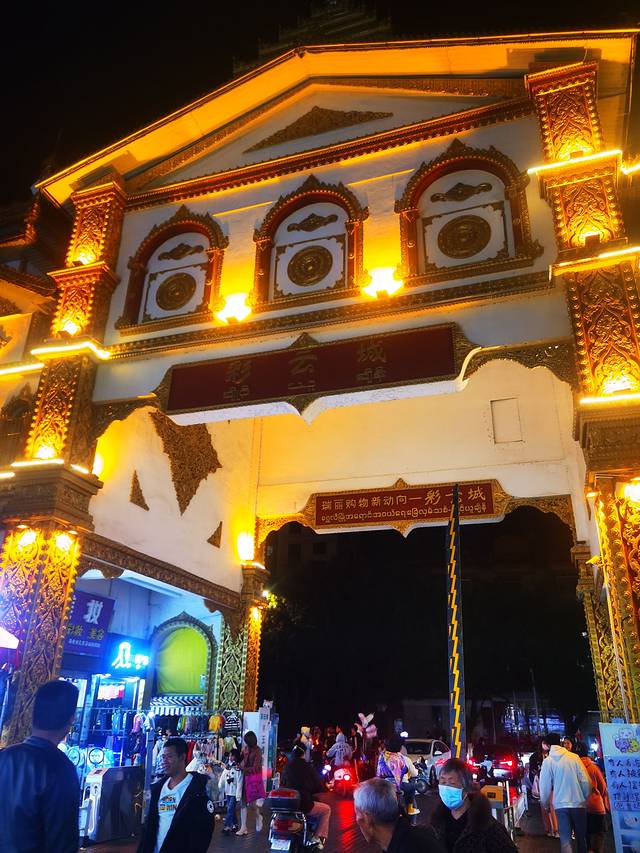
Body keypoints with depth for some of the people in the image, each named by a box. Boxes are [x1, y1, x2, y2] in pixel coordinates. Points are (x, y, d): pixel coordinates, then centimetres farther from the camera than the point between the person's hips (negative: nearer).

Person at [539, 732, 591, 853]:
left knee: (565, 840, 2)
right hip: (578, 803, 2)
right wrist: (585, 797, 13)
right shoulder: (574, 757, -2)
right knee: (581, 837, 17)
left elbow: (545, 786, -3)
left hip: (561, 805, -2)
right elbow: (585, 781, -4)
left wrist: (545, 804, 14)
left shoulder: (547, 761, -3)